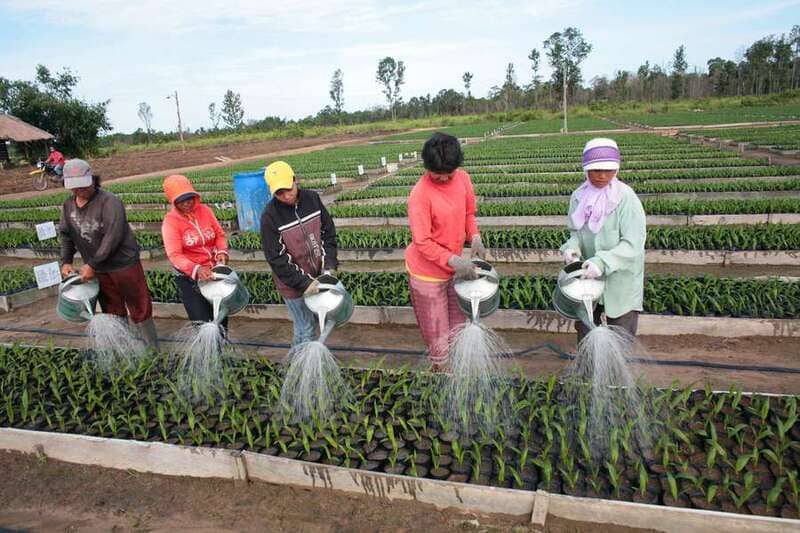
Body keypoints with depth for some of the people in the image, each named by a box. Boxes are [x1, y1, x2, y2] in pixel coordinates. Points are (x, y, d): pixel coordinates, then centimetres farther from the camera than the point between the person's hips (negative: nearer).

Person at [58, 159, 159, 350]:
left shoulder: (109, 202, -19)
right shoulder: (68, 205, 4)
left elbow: (113, 237, -24)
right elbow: (65, 234, 15)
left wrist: (92, 264, -21)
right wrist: (66, 261, 3)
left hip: (124, 264, -6)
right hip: (98, 269, 6)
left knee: (140, 309, 3)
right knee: (113, 312, 16)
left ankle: (152, 350, 14)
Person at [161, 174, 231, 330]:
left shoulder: (205, 210, -4)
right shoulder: (170, 221, -15)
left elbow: (219, 234, 4)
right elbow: (174, 255, -22)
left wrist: (222, 251, -17)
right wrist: (196, 269, -37)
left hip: (213, 270, 4)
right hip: (189, 277, -4)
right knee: (202, 321, -5)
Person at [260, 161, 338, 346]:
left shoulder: (312, 199, -4)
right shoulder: (270, 216, -17)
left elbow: (328, 232, 4)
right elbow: (276, 259, -16)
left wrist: (329, 266, -7)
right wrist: (304, 283, -21)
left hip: (318, 275, 5)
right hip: (293, 283, -5)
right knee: (305, 330, 0)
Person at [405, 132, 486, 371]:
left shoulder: (463, 178, -6)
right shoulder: (420, 194, -25)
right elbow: (423, 243, -24)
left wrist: (474, 237, -8)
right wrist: (455, 261, -31)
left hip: (454, 265, 6)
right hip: (427, 271, -6)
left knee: (458, 319, 17)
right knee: (437, 328, 6)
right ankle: (440, 369, 23)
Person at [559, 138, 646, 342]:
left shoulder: (625, 197, -18)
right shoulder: (579, 196, -3)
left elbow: (633, 243, -21)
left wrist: (603, 262, -33)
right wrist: (572, 247, -15)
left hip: (621, 280, -5)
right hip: (588, 276, 5)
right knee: (584, 328, 20)